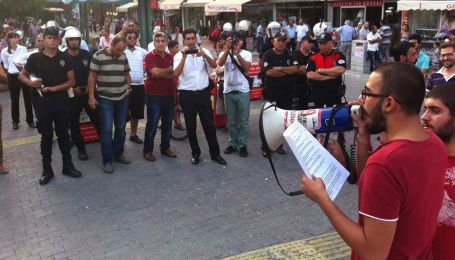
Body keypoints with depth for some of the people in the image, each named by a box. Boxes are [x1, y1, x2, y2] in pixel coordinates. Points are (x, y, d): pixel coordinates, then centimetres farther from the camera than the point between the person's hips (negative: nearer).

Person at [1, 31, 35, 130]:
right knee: (14, 100, 8)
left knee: (28, 98, 3)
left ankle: (30, 120, 13)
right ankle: (15, 121, 20)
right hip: (13, 77, 0)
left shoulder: (23, 49, -3)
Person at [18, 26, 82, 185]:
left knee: (63, 135, 10)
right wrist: (30, 83, -12)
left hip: (62, 101, 1)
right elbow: (22, 75, 10)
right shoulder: (35, 58, 0)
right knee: (46, 136, 7)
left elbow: (72, 81, 1)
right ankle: (47, 170, 17)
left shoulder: (64, 58, 2)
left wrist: (54, 88, -12)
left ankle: (67, 166, 21)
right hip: (43, 102, -1)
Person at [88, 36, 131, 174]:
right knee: (106, 130, -4)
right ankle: (107, 160, 5)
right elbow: (92, 76, -8)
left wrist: (129, 87, 9)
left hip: (122, 98, 5)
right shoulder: (98, 56, -11)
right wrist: (91, 97, -10)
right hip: (105, 99, -5)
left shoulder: (123, 57, 4)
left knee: (121, 128, 12)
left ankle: (118, 153, 27)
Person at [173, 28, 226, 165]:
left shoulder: (203, 51, 4)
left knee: (209, 124, 5)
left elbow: (214, 65, -10)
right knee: (190, 126, 8)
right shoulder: (179, 55, -1)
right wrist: (184, 56, -23)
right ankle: (195, 153, 23)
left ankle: (215, 153, 17)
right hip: (187, 94, -1)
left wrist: (205, 55, -26)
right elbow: (176, 73, -17)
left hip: (203, 93, 1)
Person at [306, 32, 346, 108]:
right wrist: (330, 76, -14)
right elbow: (309, 75, -11)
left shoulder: (339, 56, -3)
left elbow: (341, 70, -22)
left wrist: (321, 70, -14)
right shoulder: (313, 58, 2)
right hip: (317, 92, 2)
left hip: (334, 92, -2)